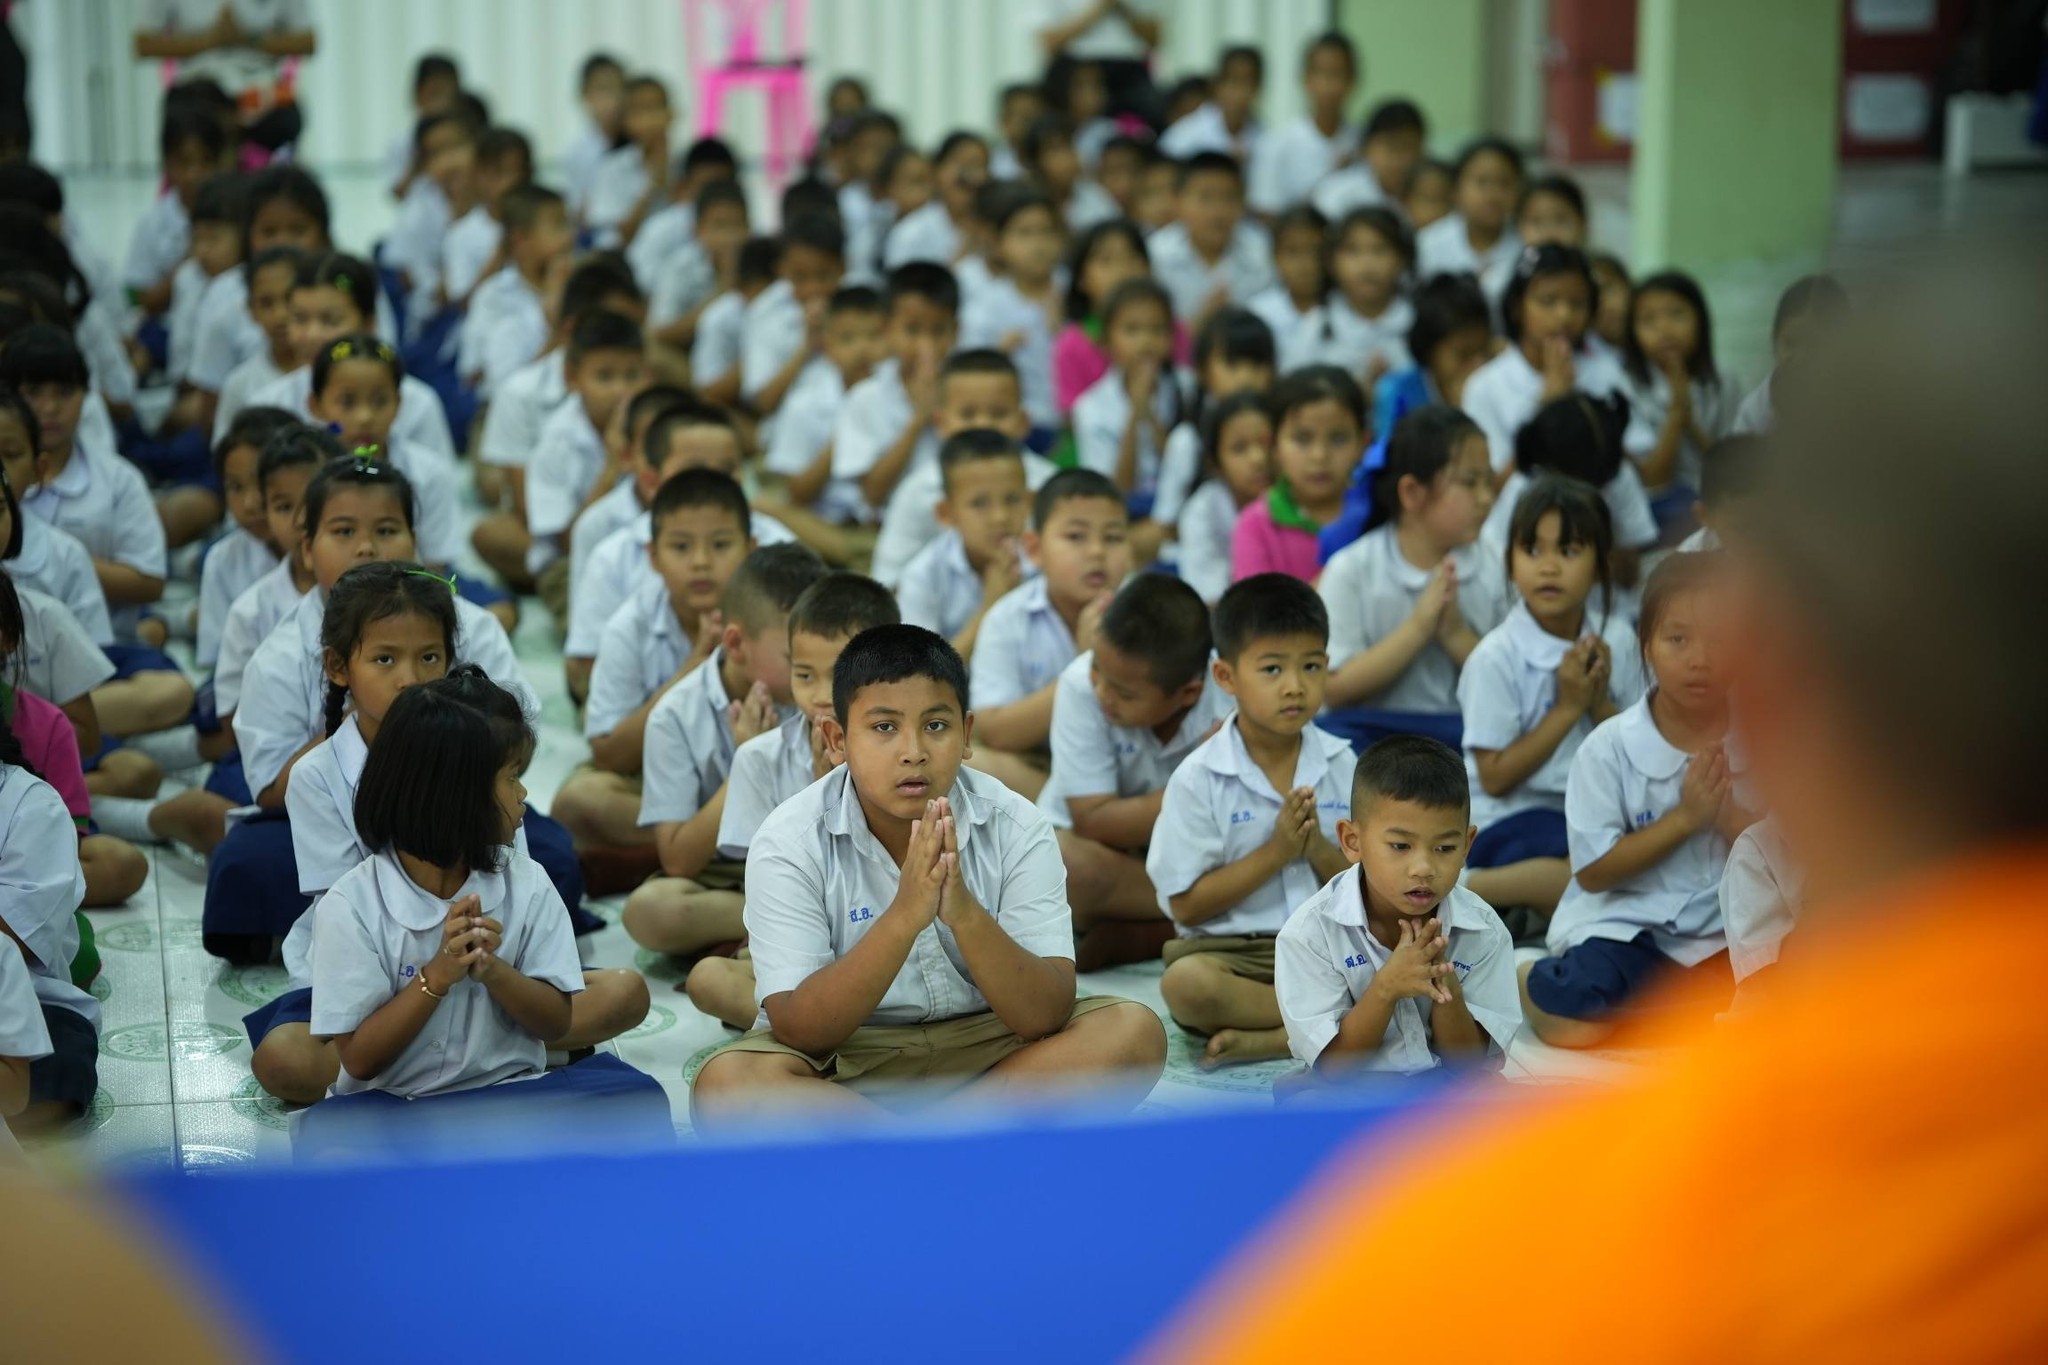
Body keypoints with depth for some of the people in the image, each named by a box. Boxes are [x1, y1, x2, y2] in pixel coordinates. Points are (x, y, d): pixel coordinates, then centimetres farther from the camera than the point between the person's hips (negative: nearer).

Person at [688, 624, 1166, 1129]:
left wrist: (965, 915, -36)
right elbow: (799, 1031, -23)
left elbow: (1048, 1016, -19)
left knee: (1133, 1032, -22)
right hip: (840, 1060, -2)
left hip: (981, 1045, 2)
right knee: (728, 1084, -33)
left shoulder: (1016, 827, -12)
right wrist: (903, 917, -36)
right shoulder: (790, 840, -16)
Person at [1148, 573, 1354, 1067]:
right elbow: (1185, 905, -8)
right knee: (1185, 984, -35)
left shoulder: (1342, 765, 5)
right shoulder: (1199, 779, -6)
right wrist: (1275, 852, -13)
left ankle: (1267, 1039, -23)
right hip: (1229, 950, -3)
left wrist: (1320, 851, -13)